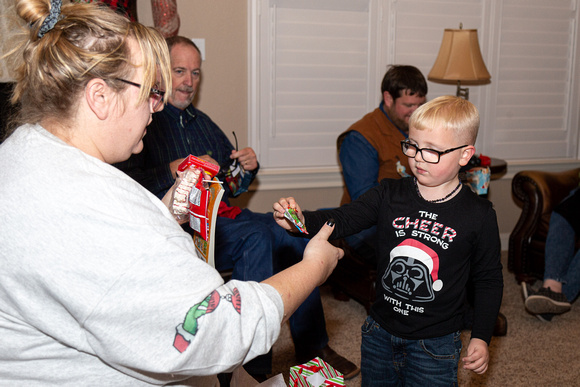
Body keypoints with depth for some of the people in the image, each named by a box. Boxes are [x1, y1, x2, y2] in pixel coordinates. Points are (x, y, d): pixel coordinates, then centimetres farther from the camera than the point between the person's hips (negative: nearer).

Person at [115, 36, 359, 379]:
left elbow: (234, 186, 27)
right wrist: (175, 170, -23)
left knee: (296, 235, -13)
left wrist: (248, 168, 6)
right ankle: (258, 366, -21)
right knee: (256, 235, -30)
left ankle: (312, 347, -1)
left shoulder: (202, 122, 24)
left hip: (222, 215, 7)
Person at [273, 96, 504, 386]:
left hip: (434, 346, -3)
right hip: (379, 333, 3)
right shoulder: (389, 195, -6)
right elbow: (342, 219, -13)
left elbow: (488, 279, -1)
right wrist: (302, 220, -32)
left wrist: (481, 337, -4)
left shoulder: (478, 215, -10)